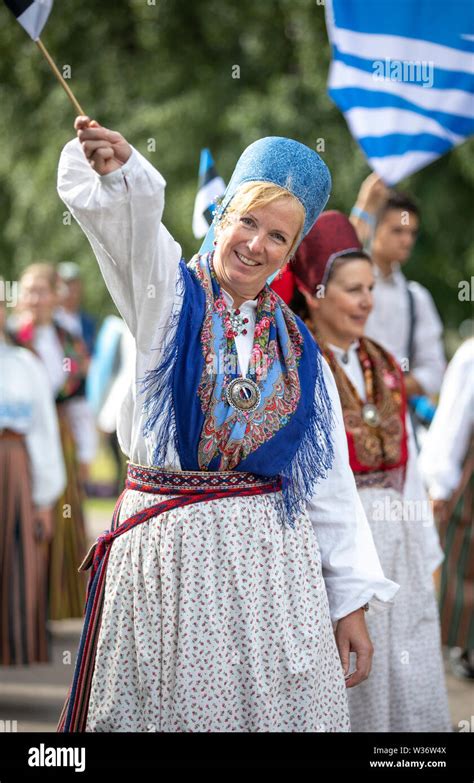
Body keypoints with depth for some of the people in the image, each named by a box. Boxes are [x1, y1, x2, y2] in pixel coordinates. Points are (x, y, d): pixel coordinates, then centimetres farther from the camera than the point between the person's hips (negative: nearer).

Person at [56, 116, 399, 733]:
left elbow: (330, 479, 7)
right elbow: (132, 217, -22)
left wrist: (352, 601, 2)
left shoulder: (296, 348, 9)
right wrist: (117, 168, -44)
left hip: (269, 555, 3)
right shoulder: (169, 295, 2)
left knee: (283, 704, 2)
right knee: (165, 704, 3)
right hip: (165, 548, -2)